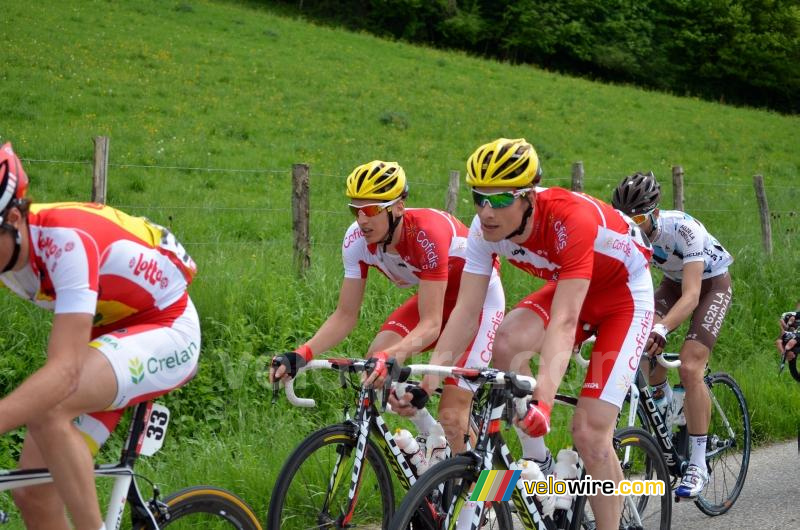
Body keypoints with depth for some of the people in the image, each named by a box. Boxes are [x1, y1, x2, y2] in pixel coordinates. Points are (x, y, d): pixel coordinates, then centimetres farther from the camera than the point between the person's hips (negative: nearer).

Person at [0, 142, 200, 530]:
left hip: (166, 328, -8)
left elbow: (64, 370, -42)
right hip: (106, 332, 8)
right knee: (32, 494, -2)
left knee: (45, 408, -34)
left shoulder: (65, 240, -33)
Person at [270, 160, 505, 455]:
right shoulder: (357, 240, -20)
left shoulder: (428, 234, -36)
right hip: (434, 297, 6)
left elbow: (431, 324, -39)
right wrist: (303, 354, -31)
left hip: (480, 297, -6)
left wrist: (391, 356, -57)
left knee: (451, 416, -15)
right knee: (375, 363, -20)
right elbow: (345, 315, -14)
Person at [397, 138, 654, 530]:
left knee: (590, 432, -15)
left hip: (624, 293, -5)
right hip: (567, 287, 5)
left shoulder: (571, 219, -38)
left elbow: (564, 321, -45)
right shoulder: (486, 227, -20)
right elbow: (466, 308, -21)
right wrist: (428, 375, -34)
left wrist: (543, 399, -56)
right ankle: (539, 464, -7)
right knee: (504, 344, -26)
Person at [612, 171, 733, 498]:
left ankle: (698, 465, -13)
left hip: (712, 283, -5)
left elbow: (691, 295, -43)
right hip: (673, 281, 5)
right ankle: (663, 401, 10)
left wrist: (662, 329, -58)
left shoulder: (685, 229, -37)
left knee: (690, 368, -20)